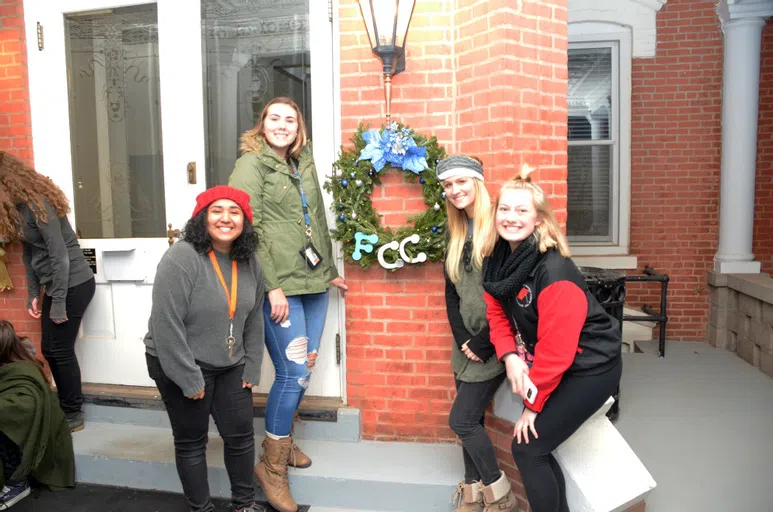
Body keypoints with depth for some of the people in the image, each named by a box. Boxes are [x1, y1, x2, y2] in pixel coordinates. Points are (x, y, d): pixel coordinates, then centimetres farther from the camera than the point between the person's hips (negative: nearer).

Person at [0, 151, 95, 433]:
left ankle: (73, 415, 15)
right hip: (54, 286, 9)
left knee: (61, 350, 0)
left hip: (74, 284, -9)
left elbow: (60, 255, -22)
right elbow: (29, 253, 14)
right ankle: (65, 407, 28)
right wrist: (32, 294, 10)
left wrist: (58, 303, -20)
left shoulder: (37, 204, -19)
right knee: (49, 350, 14)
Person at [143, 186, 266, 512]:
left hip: (230, 366, 6)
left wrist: (251, 369, 5)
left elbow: (254, 320, 6)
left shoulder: (249, 262, -1)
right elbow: (166, 325, -23)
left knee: (241, 435, 11)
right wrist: (190, 379, -20)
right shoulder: (181, 258, -22)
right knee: (191, 442, 9)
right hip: (182, 366, -6)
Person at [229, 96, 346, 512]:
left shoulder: (304, 164, 16)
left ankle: (282, 440, 35)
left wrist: (330, 269, 23)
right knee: (293, 373, -7)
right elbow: (247, 229, -13)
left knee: (303, 371, 13)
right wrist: (272, 286, -18)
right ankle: (272, 467, 10)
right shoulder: (251, 164, -4)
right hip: (279, 287, -7)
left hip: (313, 282, 7)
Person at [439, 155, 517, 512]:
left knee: (462, 420, -3)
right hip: (466, 342, 7)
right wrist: (462, 338, -2)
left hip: (493, 343, -7)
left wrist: (484, 344, -15)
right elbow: (451, 292, 9)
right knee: (471, 419, 12)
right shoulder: (457, 234, 10)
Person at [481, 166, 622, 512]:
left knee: (527, 448, -4)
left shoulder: (554, 272, -28)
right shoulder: (498, 258, -5)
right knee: (538, 447, 11)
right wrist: (509, 357, -17)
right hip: (549, 367, 7)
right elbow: (496, 312, 1)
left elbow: (556, 348, -26)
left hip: (590, 367, -7)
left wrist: (533, 404, -16)